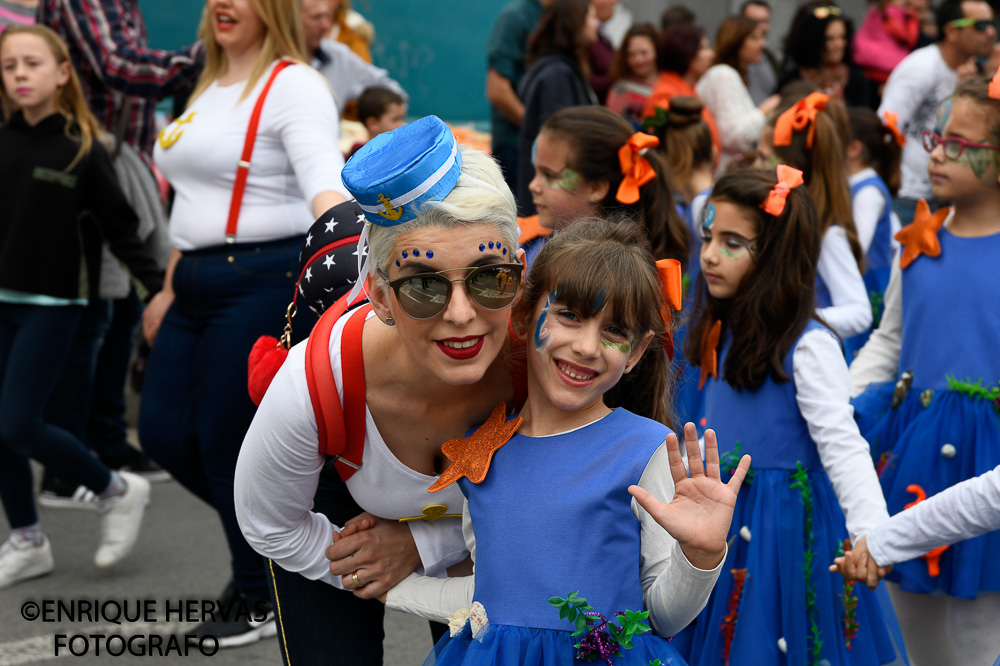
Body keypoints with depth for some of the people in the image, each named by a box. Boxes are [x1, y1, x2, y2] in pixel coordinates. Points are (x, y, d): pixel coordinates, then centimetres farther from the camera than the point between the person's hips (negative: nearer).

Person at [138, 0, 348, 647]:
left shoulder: (293, 85, -10)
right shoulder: (211, 86, 18)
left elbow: (323, 177, -27)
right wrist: (172, 287, 25)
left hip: (264, 280, -9)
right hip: (200, 285, 9)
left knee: (226, 441, -4)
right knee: (165, 431, 7)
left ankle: (266, 598, 16)